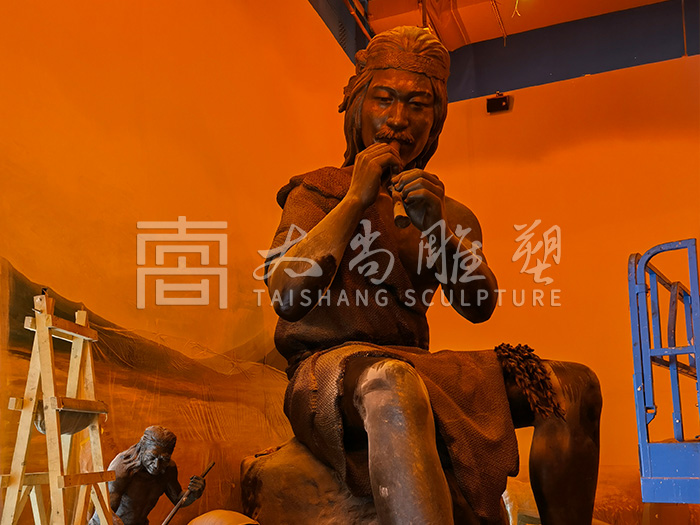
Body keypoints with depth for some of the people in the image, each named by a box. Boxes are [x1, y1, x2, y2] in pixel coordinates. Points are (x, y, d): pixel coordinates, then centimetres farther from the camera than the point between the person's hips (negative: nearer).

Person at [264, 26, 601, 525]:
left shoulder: (452, 214, 19)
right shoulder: (317, 192, 7)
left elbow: (480, 306, 0)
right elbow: (287, 297, -11)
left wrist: (436, 224, -16)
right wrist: (356, 198, -11)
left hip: (417, 367, 5)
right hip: (330, 367, -5)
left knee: (575, 384, -9)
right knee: (393, 382, -40)